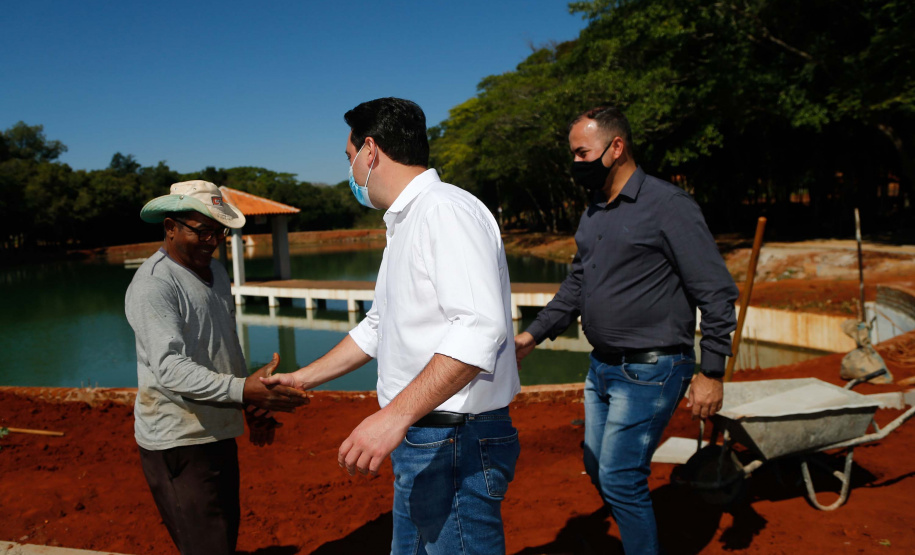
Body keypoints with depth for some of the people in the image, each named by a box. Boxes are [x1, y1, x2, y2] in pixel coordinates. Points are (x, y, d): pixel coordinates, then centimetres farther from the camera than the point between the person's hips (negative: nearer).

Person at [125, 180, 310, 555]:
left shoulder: (215, 271, 12)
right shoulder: (153, 285, -17)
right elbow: (170, 367, -28)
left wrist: (253, 405, 19)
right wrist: (243, 390, -39)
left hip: (219, 433, 9)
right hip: (177, 442, -8)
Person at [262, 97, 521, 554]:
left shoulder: (445, 209, -17)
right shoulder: (405, 224, 18)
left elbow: (481, 327, -30)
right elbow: (378, 327, 26)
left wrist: (395, 415, -33)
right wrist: (303, 378, 28)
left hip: (455, 447, -10)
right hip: (418, 444, 10)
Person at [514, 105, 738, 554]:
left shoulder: (669, 206, -13)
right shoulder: (593, 215, 10)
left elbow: (717, 293, -13)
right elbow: (576, 285, 19)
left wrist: (711, 373, -14)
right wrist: (533, 335, 10)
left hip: (649, 371, -8)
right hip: (602, 367, 9)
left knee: (619, 479, -6)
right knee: (598, 470, 17)